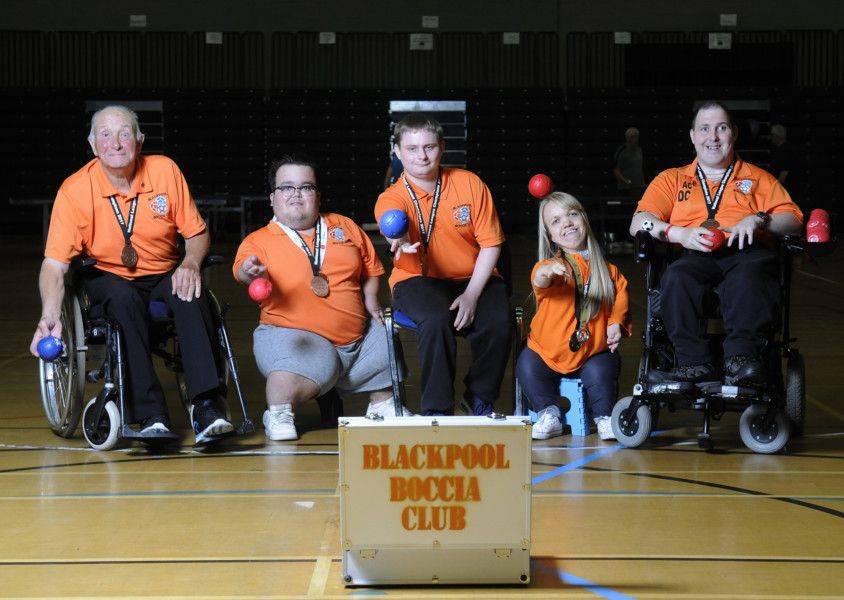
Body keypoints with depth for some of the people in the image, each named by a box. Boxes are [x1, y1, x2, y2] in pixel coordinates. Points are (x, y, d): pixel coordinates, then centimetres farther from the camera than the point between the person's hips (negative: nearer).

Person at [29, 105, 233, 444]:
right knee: (124, 298, -35)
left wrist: (190, 263, -22)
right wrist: (50, 317, -35)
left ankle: (206, 405, -33)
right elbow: (54, 263, -18)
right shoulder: (74, 190, -14)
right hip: (108, 279, -1)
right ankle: (151, 416, -34)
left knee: (191, 293, -31)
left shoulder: (165, 171, -9)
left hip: (164, 275, 1)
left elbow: (197, 233, 1)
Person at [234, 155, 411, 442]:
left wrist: (370, 300, 7)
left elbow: (371, 268, 24)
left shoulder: (345, 227, 16)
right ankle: (278, 414, -12)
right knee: (302, 366, -35)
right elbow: (242, 269, -18)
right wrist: (250, 271, -41)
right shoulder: (258, 241, 2)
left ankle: (382, 405, 25)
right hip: (294, 332, -6)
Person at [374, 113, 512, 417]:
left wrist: (471, 294, -14)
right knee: (436, 319, -35)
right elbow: (395, 228, -32)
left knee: (499, 321, -27)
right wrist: (402, 244, -59)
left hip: (473, 278, 2)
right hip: (419, 280, -2)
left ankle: (480, 398, 0)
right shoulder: (391, 199, -8)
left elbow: (490, 244, -2)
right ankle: (437, 411, -21)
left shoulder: (470, 184, -3)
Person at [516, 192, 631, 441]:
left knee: (601, 371, -27)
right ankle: (549, 415, -3)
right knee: (527, 367, -22)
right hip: (549, 352, 0)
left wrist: (616, 323, -6)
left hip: (593, 353, 0)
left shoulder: (608, 271, 2)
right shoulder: (548, 266, -10)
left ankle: (605, 417, -1)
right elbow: (539, 281, -33)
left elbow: (620, 298, 13)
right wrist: (545, 273, -57)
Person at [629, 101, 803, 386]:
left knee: (751, 271, -39)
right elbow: (639, 224, 11)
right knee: (677, 277, -36)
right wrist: (679, 234, -8)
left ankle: (741, 356, -48)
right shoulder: (671, 180, 26)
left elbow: (793, 219, 14)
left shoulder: (759, 178, 27)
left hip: (746, 253, -1)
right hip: (694, 257, 1)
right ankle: (696, 363, -40)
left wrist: (758, 220, -7)